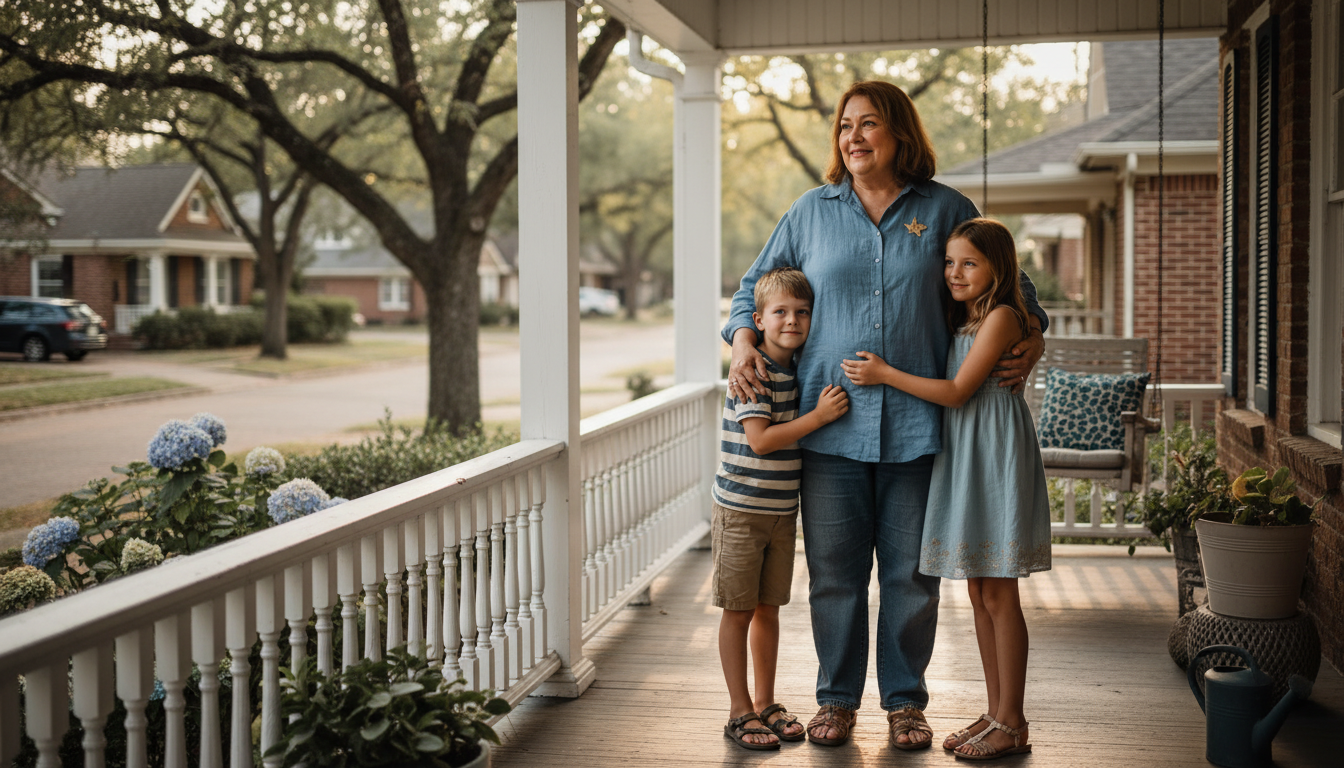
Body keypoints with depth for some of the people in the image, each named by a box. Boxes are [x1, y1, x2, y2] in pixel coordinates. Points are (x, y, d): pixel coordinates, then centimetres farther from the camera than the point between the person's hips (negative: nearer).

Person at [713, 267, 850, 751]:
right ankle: (740, 712, 12)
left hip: (783, 509, 7)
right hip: (741, 508, -7)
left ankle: (765, 704, 25)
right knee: (738, 611, 3)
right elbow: (760, 439, -22)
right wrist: (820, 415, -21)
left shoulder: (799, 367, 7)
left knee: (769, 608, 14)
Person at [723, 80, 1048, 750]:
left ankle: (905, 701, 20)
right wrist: (743, 341, -1)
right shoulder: (812, 212, 9)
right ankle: (837, 698, 20)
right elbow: (756, 284, 17)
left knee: (911, 571, 6)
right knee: (834, 570, 5)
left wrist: (1032, 337, 0)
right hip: (831, 421, 1)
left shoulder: (946, 210, 6)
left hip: (916, 424, -1)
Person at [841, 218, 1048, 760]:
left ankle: (1011, 724, 4)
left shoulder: (1002, 316, -11)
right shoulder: (962, 320, 16)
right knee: (979, 593, 11)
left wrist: (885, 374, -11)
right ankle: (995, 713, 19)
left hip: (996, 457, -9)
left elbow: (957, 391, -15)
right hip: (962, 456, 9)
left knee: (1000, 596, -4)